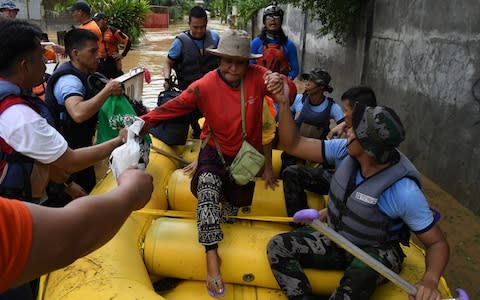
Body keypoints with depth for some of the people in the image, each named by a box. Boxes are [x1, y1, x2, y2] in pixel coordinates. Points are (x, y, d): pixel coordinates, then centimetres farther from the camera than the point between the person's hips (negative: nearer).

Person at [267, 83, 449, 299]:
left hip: (377, 254, -5)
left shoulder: (404, 191, -27)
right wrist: (283, 103, -21)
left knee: (362, 271, -40)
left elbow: (437, 242, -17)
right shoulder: (347, 151, -14)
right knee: (278, 246, -15)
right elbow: (293, 145, -9)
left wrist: (430, 280, -38)